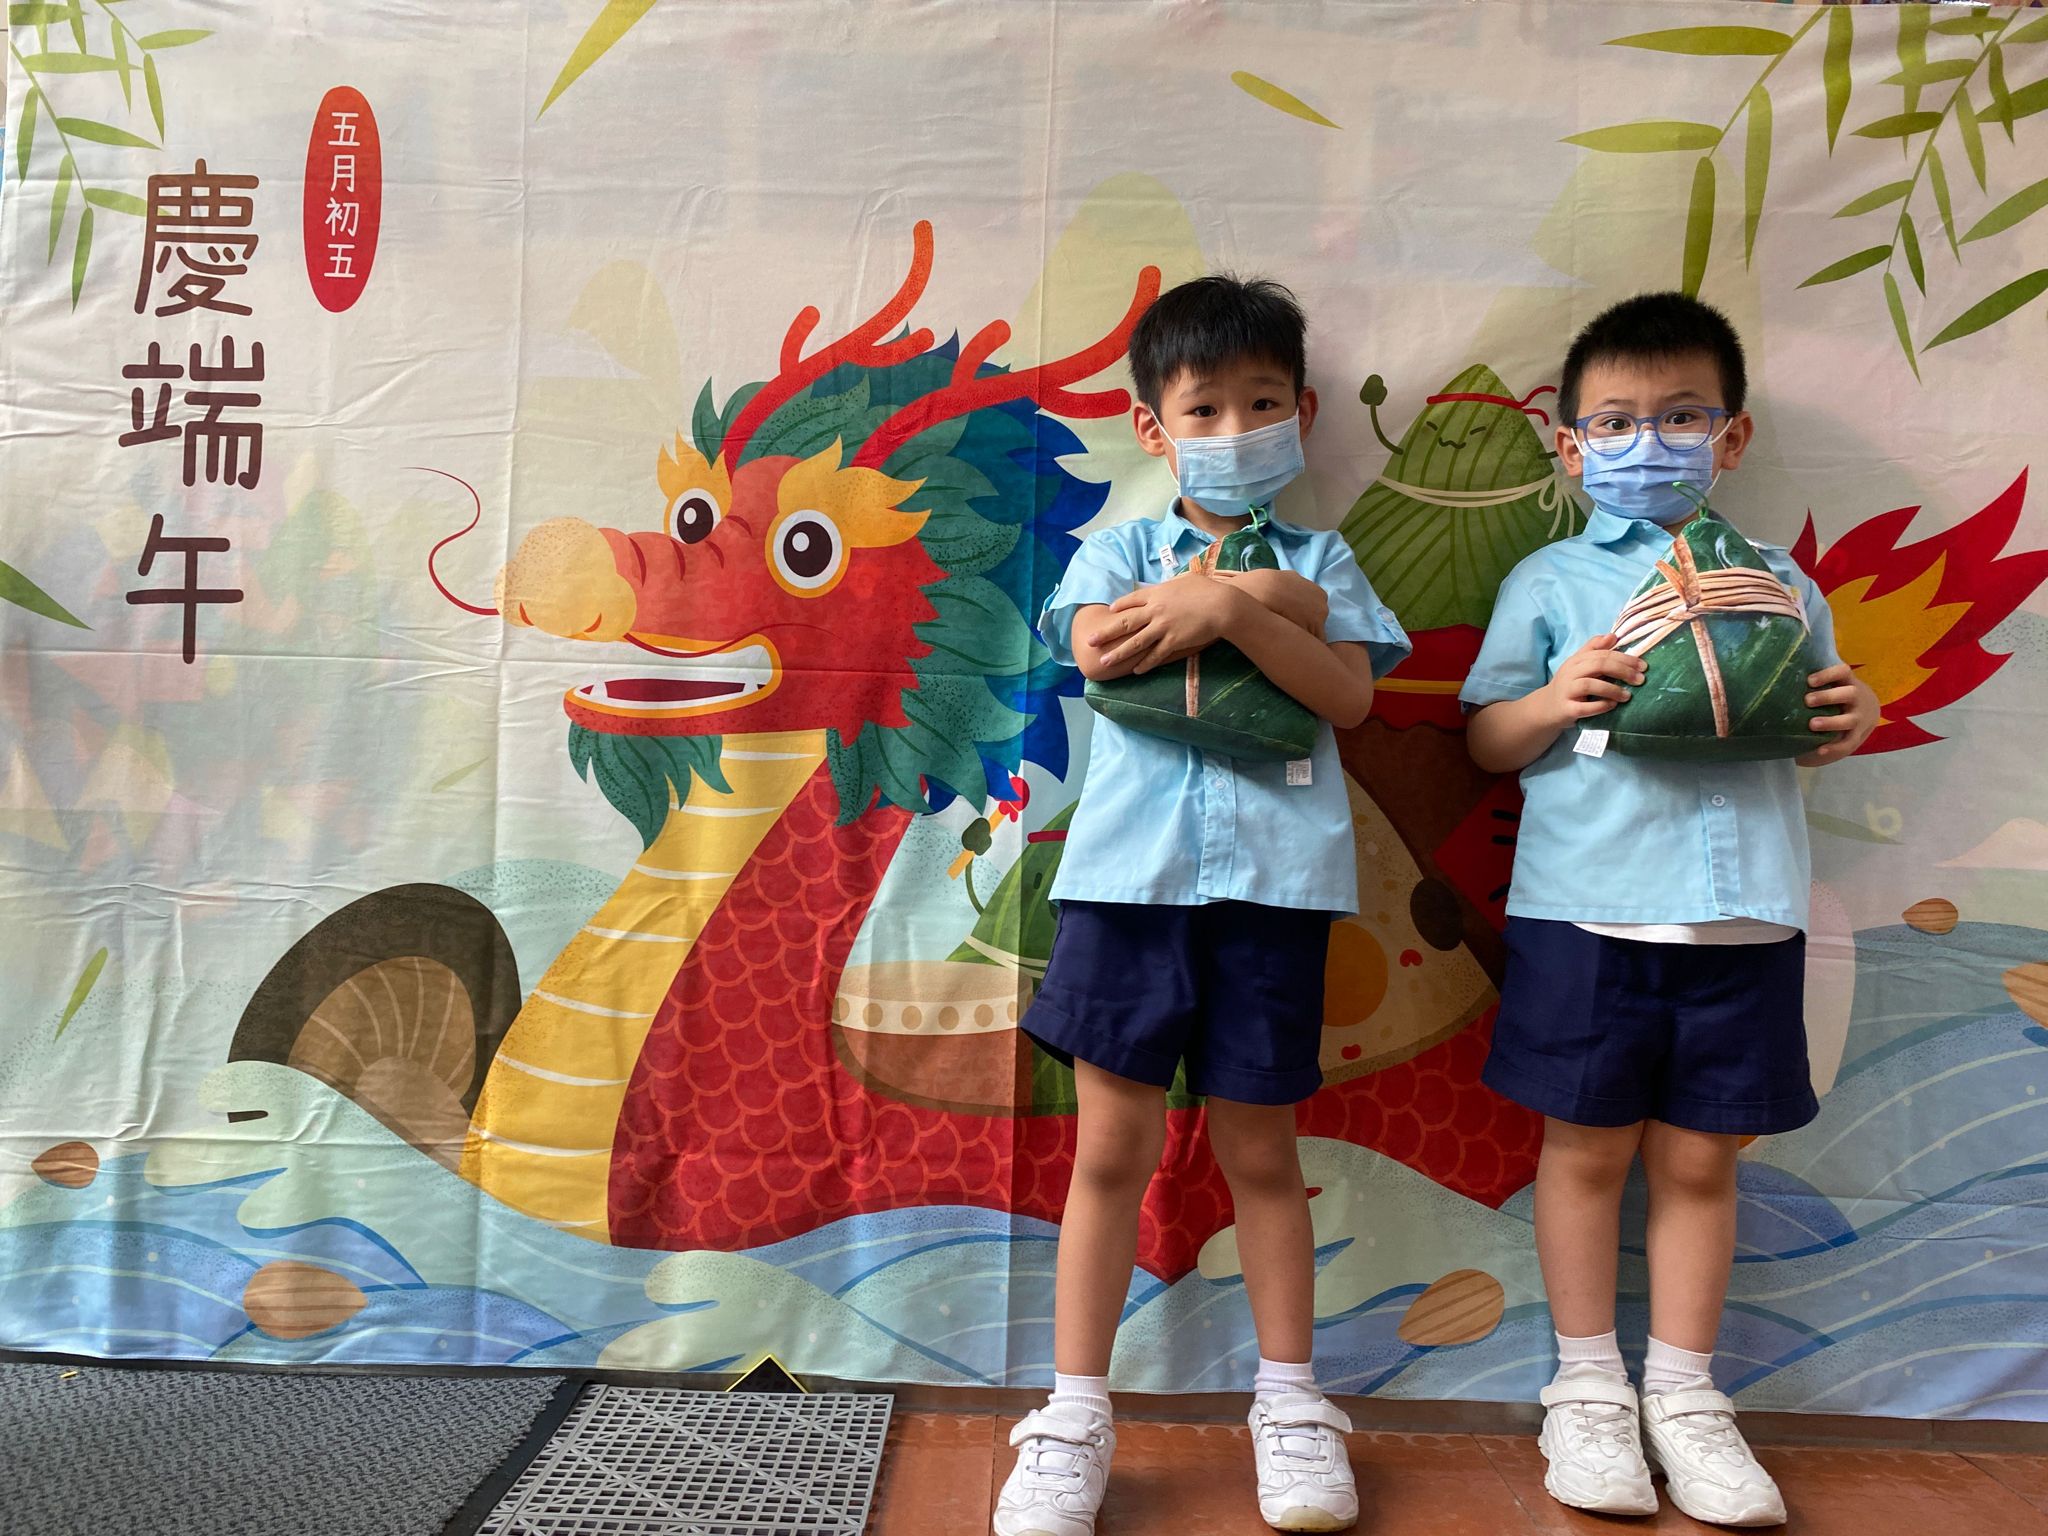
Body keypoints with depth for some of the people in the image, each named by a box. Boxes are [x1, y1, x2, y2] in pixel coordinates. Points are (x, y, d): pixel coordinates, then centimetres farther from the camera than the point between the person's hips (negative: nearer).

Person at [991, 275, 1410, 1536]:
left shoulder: (1319, 561, 13)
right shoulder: (1124, 548, 12)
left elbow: (1350, 693, -3)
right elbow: (1097, 645, -9)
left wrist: (1226, 605, -13)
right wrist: (1261, 596, -7)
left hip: (1275, 874, 1)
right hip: (1134, 865, 0)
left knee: (1261, 1150, 10)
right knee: (1113, 1147, 4)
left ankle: (1292, 1404, 27)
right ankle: (1076, 1417, 17)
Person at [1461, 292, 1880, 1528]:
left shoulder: (1775, 579, 12)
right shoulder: (1552, 580, 5)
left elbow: (1814, 721, 17)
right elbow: (1487, 741, 5)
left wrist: (1855, 716, -5)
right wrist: (1555, 700, -15)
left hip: (1744, 914, 2)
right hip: (1586, 908, -2)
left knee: (1700, 1157, 10)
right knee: (1589, 1148, 7)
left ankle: (1684, 1395, 27)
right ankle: (1589, 1388, 25)